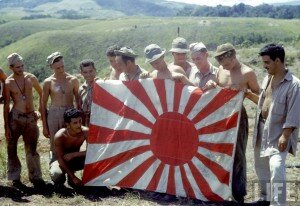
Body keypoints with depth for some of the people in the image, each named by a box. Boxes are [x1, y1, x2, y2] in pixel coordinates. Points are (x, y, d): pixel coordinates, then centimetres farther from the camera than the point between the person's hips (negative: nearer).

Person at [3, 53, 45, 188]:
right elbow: (6, 106, -4)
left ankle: (35, 177, 14)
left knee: (32, 149, 7)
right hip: (15, 118, -2)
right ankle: (15, 177, 16)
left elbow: (41, 94, 18)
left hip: (31, 118, 2)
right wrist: (6, 127, -8)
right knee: (12, 149, 4)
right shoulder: (8, 83, -5)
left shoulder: (31, 78, 3)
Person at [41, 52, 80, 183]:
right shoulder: (48, 82, 2)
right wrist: (44, 126, 1)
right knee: (55, 147, 2)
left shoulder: (73, 80, 4)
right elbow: (43, 105, 4)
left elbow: (78, 101, 10)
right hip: (54, 114, -1)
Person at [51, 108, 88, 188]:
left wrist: (73, 154, -31)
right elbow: (60, 159, -26)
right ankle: (60, 180, 3)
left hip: (75, 160, 2)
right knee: (56, 175, -35)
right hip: (63, 161, -2)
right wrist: (73, 177, -30)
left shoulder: (85, 132, -25)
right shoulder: (59, 136, -30)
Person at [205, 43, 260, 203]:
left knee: (236, 155, 1)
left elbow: (260, 98, -6)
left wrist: (245, 91, -22)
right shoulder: (221, 69, 5)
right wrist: (211, 86, -6)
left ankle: (238, 194, 12)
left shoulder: (247, 73, -11)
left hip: (237, 116, -6)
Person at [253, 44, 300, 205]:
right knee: (261, 167, 18)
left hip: (278, 133, -8)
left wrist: (285, 136, -20)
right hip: (262, 130, 8)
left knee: (276, 169, -19)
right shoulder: (267, 79, 6)